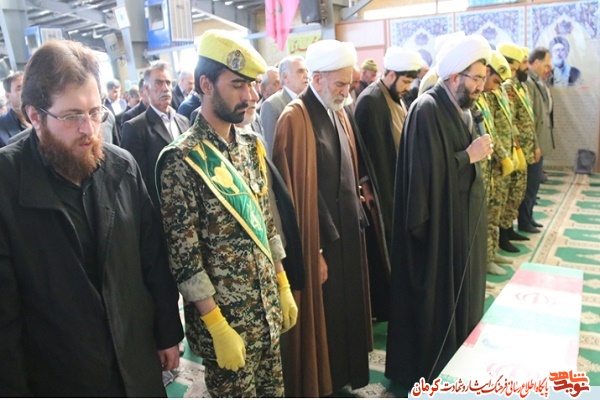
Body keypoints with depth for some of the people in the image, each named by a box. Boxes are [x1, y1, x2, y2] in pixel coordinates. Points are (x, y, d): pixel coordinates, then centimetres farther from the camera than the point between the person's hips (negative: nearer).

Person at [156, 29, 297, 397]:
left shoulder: (252, 147, 3)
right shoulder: (182, 159, -18)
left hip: (267, 308, 6)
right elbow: (183, 256, -18)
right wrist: (218, 328, -17)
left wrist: (284, 287, 10)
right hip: (222, 315, -6)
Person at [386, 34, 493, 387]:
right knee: (437, 297, 5)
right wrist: (469, 156, -17)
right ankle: (429, 370, 25)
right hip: (440, 222, -9)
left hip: (464, 217, 9)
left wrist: (477, 153, 0)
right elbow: (426, 173, -23)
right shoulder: (427, 110, -19)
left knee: (460, 289, 19)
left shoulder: (462, 107, 9)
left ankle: (456, 362, 37)